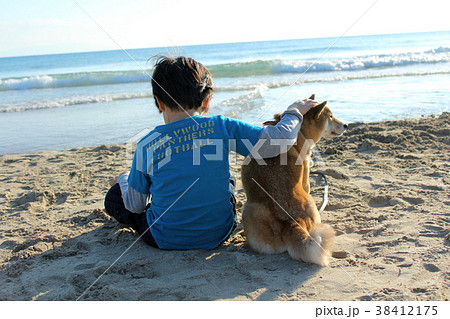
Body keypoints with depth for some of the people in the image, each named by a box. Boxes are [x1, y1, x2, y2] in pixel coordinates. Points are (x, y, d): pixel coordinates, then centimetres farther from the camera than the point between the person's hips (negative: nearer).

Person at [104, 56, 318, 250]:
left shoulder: (147, 146, -14)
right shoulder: (222, 127, -16)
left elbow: (135, 206, -2)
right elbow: (278, 141, -15)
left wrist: (124, 179, 20)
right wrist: (294, 112, 5)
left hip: (165, 240, -1)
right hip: (219, 234, 2)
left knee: (114, 196, 21)